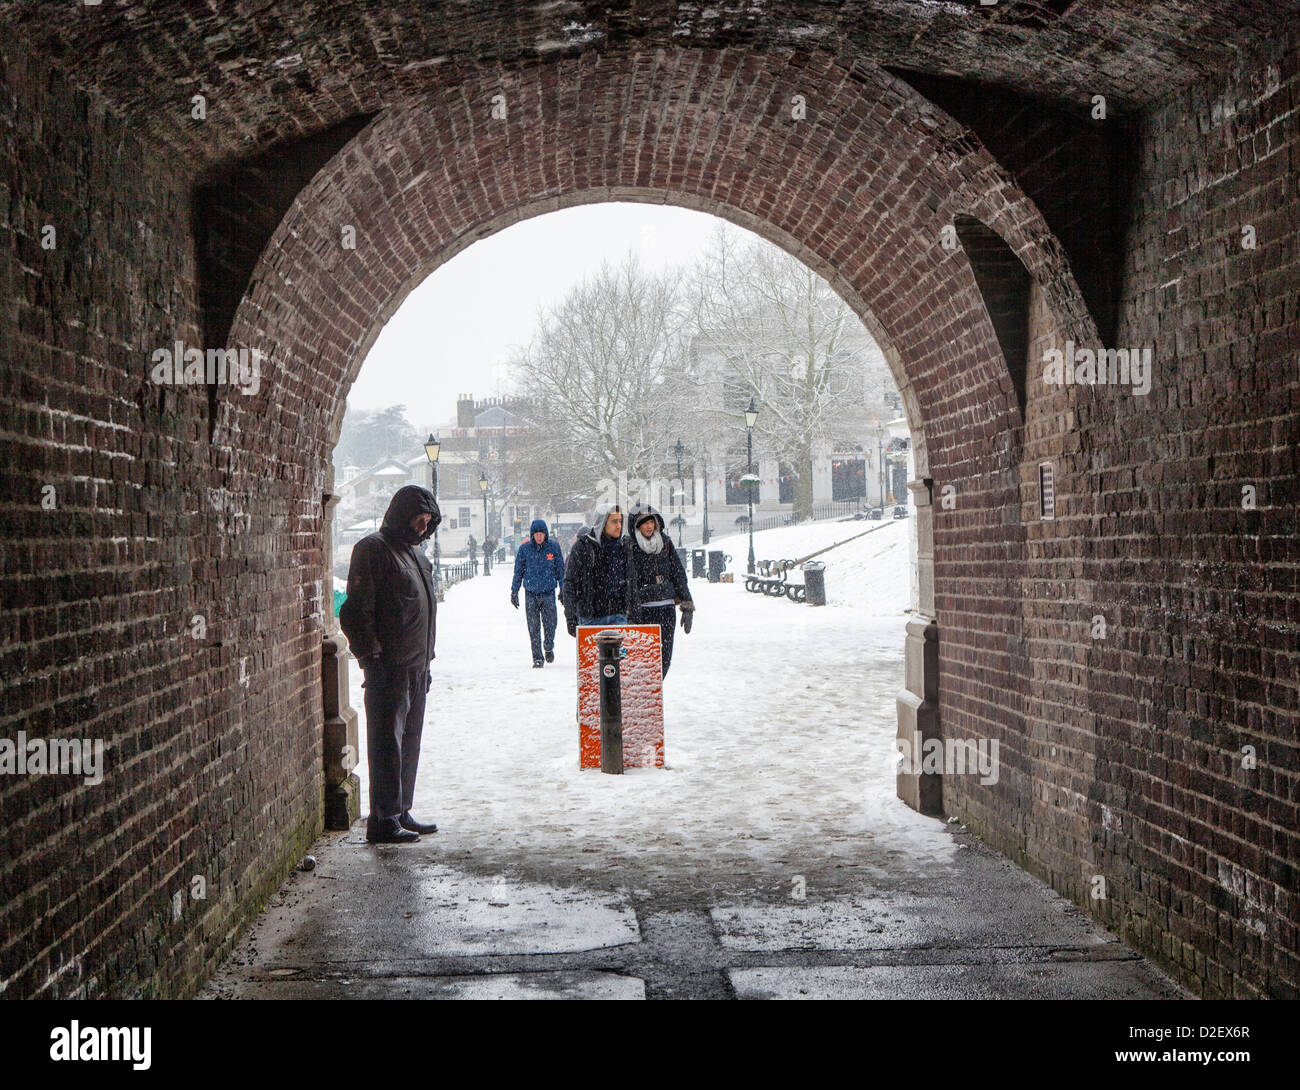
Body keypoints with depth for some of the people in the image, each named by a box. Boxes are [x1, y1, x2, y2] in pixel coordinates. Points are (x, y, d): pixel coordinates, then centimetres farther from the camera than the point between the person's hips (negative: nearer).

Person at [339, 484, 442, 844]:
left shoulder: (416, 552, 19)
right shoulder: (374, 549, -9)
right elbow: (356, 612, -14)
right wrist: (371, 657, -19)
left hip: (416, 667, 9)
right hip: (389, 667, -9)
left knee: (409, 741, 13)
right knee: (387, 742, -7)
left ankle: (401, 812, 22)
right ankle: (383, 821, -3)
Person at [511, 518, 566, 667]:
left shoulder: (554, 547, 0)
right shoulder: (524, 549, 0)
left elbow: (560, 570, 8)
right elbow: (518, 571, 7)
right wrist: (514, 592, 6)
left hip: (549, 593, 0)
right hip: (531, 593, 0)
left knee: (550, 624, 0)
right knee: (533, 627, 0)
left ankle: (549, 648, 28)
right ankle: (537, 658, 8)